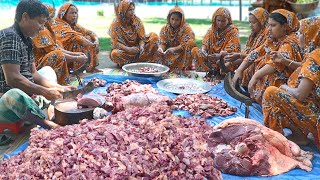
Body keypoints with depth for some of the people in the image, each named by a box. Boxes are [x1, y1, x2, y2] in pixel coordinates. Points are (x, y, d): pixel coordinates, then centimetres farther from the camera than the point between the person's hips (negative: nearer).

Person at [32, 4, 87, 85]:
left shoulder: (45, 30, 14)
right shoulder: (42, 31, -16)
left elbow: (57, 47, 11)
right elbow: (54, 52, -20)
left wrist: (76, 54, 4)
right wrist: (77, 59, -16)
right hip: (38, 65, -11)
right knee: (59, 55, -30)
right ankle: (61, 84, -25)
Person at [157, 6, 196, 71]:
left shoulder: (187, 29, -6)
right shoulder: (165, 29, 6)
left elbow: (185, 45, -13)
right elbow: (162, 43, 1)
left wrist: (174, 49, -32)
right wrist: (160, 48, -24)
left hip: (181, 55, -4)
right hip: (167, 56, 4)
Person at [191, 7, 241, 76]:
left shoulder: (233, 31, -7)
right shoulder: (212, 29, 7)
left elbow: (230, 50, -18)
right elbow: (205, 44, -1)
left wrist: (219, 55, -39)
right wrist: (203, 51, -26)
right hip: (211, 58, 5)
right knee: (194, 50, -13)